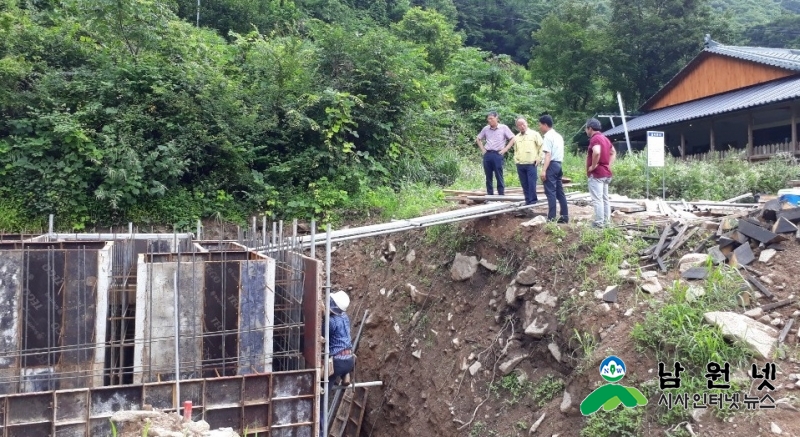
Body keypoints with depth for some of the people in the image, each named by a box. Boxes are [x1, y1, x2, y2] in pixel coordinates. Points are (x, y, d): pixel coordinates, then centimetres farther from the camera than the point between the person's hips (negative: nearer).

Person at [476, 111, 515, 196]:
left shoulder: (503, 128, -1)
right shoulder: (486, 128, 10)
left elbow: (513, 139, -2)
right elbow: (478, 139, 23)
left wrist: (505, 149, -6)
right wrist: (482, 149, 11)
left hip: (497, 154, -4)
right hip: (487, 154, 4)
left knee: (499, 177, -3)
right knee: (488, 177, 6)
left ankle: (501, 195, 1)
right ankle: (489, 195, 12)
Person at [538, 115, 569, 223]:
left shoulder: (548, 136, -11)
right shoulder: (558, 136, 19)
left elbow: (548, 155, -19)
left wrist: (544, 170, -23)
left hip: (551, 165, -10)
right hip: (558, 164, 10)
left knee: (550, 192, -9)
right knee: (560, 192, 11)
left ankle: (551, 218, -10)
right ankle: (565, 216, 13)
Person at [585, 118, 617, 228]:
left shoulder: (595, 139, -16)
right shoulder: (605, 138, 15)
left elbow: (597, 152, -35)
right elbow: (613, 152, 25)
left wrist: (593, 166, -22)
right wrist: (608, 165, 15)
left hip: (596, 174, -10)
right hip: (606, 173, 10)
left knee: (597, 199, -6)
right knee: (605, 198, 13)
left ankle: (599, 222, -5)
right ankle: (606, 221, 17)